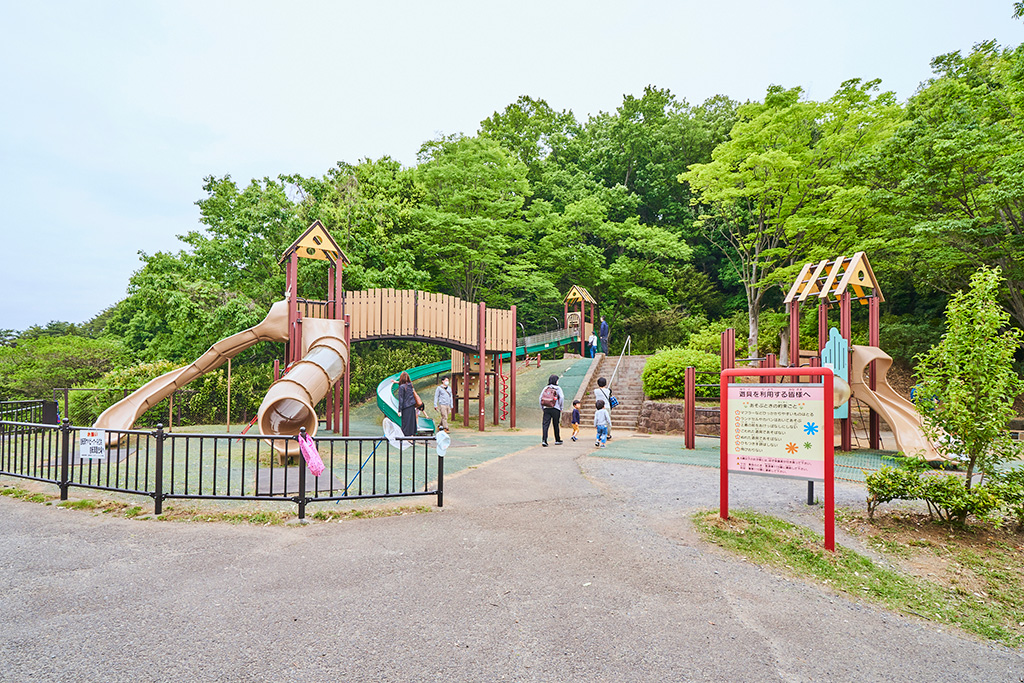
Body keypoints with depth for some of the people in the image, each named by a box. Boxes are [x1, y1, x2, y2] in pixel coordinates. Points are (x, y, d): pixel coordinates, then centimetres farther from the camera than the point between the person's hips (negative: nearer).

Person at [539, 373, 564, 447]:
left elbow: (541, 398, 6)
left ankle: (544, 440, -15)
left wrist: (542, 408, 13)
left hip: (546, 408, 2)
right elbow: (562, 397, -11)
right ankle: (557, 440, 24)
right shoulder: (558, 388, -1)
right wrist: (561, 407, 1)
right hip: (555, 409, -2)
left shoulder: (546, 388, 9)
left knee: (545, 425, -2)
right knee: (556, 425, 11)